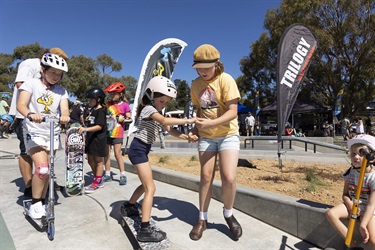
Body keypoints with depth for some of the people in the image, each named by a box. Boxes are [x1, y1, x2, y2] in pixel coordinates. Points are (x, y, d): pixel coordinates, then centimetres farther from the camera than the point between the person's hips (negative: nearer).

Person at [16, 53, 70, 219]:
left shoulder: (61, 91, 3)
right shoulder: (31, 83, -4)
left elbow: (64, 109, -11)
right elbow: (21, 105, -16)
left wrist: (65, 116, -36)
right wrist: (30, 114, -39)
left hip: (52, 133, 4)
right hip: (34, 132, -3)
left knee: (47, 170, 8)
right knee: (42, 168, -17)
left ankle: (42, 203, 25)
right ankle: (34, 204, 4)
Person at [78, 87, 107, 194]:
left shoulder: (101, 111, -13)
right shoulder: (93, 110, 13)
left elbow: (99, 126, -21)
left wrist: (85, 129, -28)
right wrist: (86, 136, 19)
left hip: (98, 139, -9)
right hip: (91, 139, 9)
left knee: (98, 161, 2)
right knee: (90, 160, 13)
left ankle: (97, 182, 12)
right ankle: (98, 180, 26)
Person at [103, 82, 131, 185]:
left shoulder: (125, 105, -5)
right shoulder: (108, 104, 7)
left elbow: (129, 119, -3)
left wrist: (122, 119, -19)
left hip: (117, 134, -5)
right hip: (107, 132, 5)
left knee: (118, 154, -3)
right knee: (106, 154, 10)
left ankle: (122, 175, 8)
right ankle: (107, 174, 22)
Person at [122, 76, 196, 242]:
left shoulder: (157, 112, 15)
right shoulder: (148, 108, -14)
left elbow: (169, 129, 5)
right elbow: (165, 121, -33)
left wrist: (185, 136, -12)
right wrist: (187, 120, -31)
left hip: (142, 150, 10)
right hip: (138, 149, -10)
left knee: (146, 184, 21)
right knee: (150, 188, -12)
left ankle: (128, 206, 43)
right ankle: (145, 229, -8)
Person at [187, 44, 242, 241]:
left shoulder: (226, 80, -14)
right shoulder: (195, 85, 1)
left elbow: (233, 112, -19)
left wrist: (211, 123, -33)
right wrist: (196, 129, -3)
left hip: (228, 134, -3)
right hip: (206, 136, 3)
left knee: (229, 178, -11)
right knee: (205, 177, 4)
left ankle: (228, 214, 19)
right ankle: (202, 219, 22)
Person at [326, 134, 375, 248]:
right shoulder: (350, 173, -3)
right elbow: (345, 194, 4)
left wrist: (362, 225, -26)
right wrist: (350, 204, -19)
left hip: (366, 210, -4)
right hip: (351, 205, 4)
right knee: (330, 213, -23)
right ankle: (352, 243, -14)